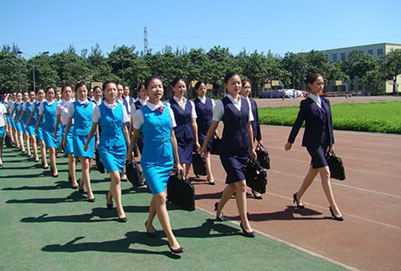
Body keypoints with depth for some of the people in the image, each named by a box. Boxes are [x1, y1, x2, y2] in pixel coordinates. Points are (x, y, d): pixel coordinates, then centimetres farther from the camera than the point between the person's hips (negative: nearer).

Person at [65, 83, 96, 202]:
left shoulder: (92, 105, 8)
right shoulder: (73, 105, 1)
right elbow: (69, 122, 8)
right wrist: (65, 137, 10)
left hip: (90, 135, 3)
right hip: (78, 135, -3)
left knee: (89, 164, 7)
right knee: (85, 163, -11)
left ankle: (81, 184, 34)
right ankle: (90, 192, -8)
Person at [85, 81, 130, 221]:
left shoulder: (121, 107, 4)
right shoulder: (99, 109, -3)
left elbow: (125, 129, 11)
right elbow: (93, 128, 8)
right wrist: (87, 144, 13)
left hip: (120, 145, 3)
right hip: (106, 145, -3)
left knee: (115, 177, 10)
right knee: (115, 177, -14)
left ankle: (109, 196, 43)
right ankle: (120, 210, -4)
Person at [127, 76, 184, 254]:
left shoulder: (168, 110, 4)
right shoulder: (141, 113, -8)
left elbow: (172, 137, 10)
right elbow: (135, 136, 6)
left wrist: (177, 161, 13)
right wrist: (129, 154, 15)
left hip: (167, 159, 5)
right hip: (150, 160, -4)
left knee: (157, 195, 16)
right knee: (160, 197, -11)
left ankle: (149, 223, 41)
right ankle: (171, 239, -3)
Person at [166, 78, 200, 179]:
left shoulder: (190, 104, 11)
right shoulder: (169, 104, -4)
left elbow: (193, 123, 14)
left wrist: (196, 141, 14)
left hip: (188, 139, 5)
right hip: (176, 139, -5)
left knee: (187, 167, 7)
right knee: (181, 167, -12)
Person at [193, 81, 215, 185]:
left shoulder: (211, 101, 9)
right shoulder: (194, 103, -2)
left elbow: (214, 116, 14)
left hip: (210, 130, 3)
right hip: (200, 131, -3)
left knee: (207, 152, 10)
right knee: (206, 153, -7)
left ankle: (208, 174, 25)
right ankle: (210, 176, -5)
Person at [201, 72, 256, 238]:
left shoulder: (246, 103, 10)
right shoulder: (221, 104, -5)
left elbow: (249, 126, 16)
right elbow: (213, 127, 1)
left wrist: (252, 148, 19)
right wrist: (205, 145, 6)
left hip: (243, 149, 6)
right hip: (228, 149, -5)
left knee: (233, 184, 14)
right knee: (241, 185, -9)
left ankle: (219, 207, 40)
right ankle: (245, 223, 3)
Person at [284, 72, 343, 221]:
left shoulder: (325, 102, 11)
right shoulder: (306, 103, -7)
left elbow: (329, 123, 13)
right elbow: (298, 123, -2)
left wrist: (330, 142, 12)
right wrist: (290, 141, 3)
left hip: (323, 142, 7)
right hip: (312, 142, -6)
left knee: (313, 171, 15)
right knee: (326, 173, -9)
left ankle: (298, 195, 35)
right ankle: (334, 208, -3)